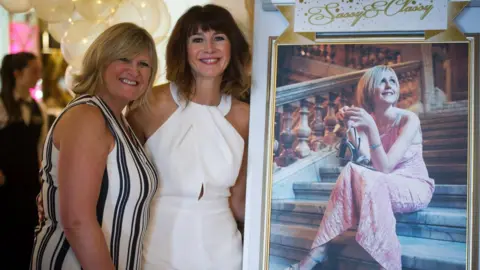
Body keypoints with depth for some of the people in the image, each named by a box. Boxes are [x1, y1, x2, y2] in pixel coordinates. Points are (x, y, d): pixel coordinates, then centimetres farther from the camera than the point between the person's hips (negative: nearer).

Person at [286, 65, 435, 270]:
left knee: (362, 176, -31)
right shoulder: (366, 120, 0)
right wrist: (350, 128, -22)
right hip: (383, 188, 4)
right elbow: (366, 161, -13)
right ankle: (318, 251, -27)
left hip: (415, 188, -4)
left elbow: (384, 168, -23)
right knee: (351, 170, -27)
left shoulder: (408, 119, -14)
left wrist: (371, 128, -32)